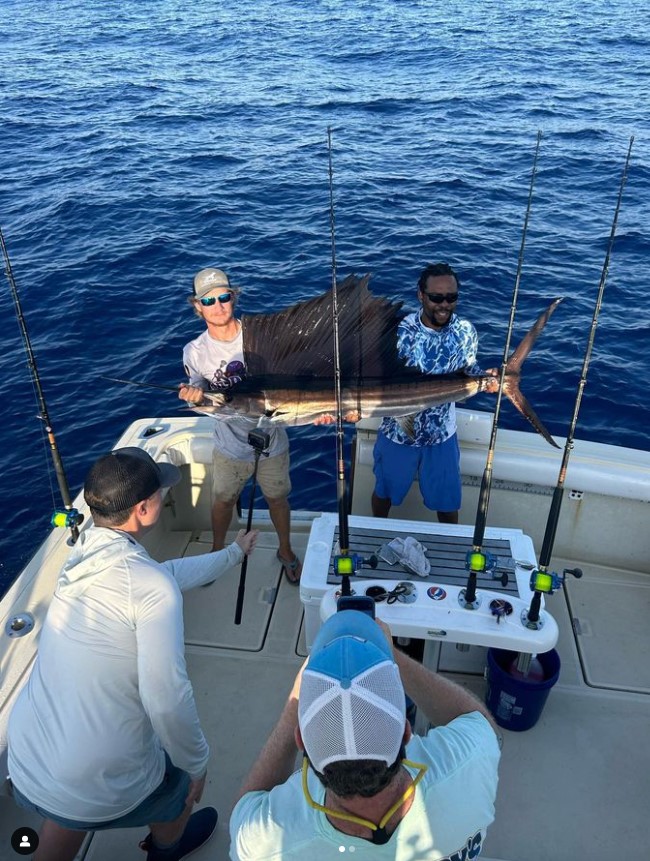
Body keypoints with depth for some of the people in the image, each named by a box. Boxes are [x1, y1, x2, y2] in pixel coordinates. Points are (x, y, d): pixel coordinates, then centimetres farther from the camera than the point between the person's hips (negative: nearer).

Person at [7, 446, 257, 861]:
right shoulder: (151, 587, -24)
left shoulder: (84, 558, -1)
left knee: (67, 815, 38)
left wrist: (234, 553, 27)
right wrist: (197, 764, -7)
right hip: (98, 793, -5)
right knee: (181, 781, 28)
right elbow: (167, 699, -26)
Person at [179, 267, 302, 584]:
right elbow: (202, 399, -11)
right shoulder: (194, 352, -11)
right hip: (230, 446, 1)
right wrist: (194, 395, -36)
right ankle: (217, 551, 49)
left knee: (277, 498, 19)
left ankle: (286, 550, 46)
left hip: (271, 441, -1)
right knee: (223, 501, 21)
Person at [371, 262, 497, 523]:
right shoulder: (399, 331, -22)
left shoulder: (465, 331, -12)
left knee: (447, 500, 16)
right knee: (384, 492, 21)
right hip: (398, 431, -1)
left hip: (442, 435, 2)